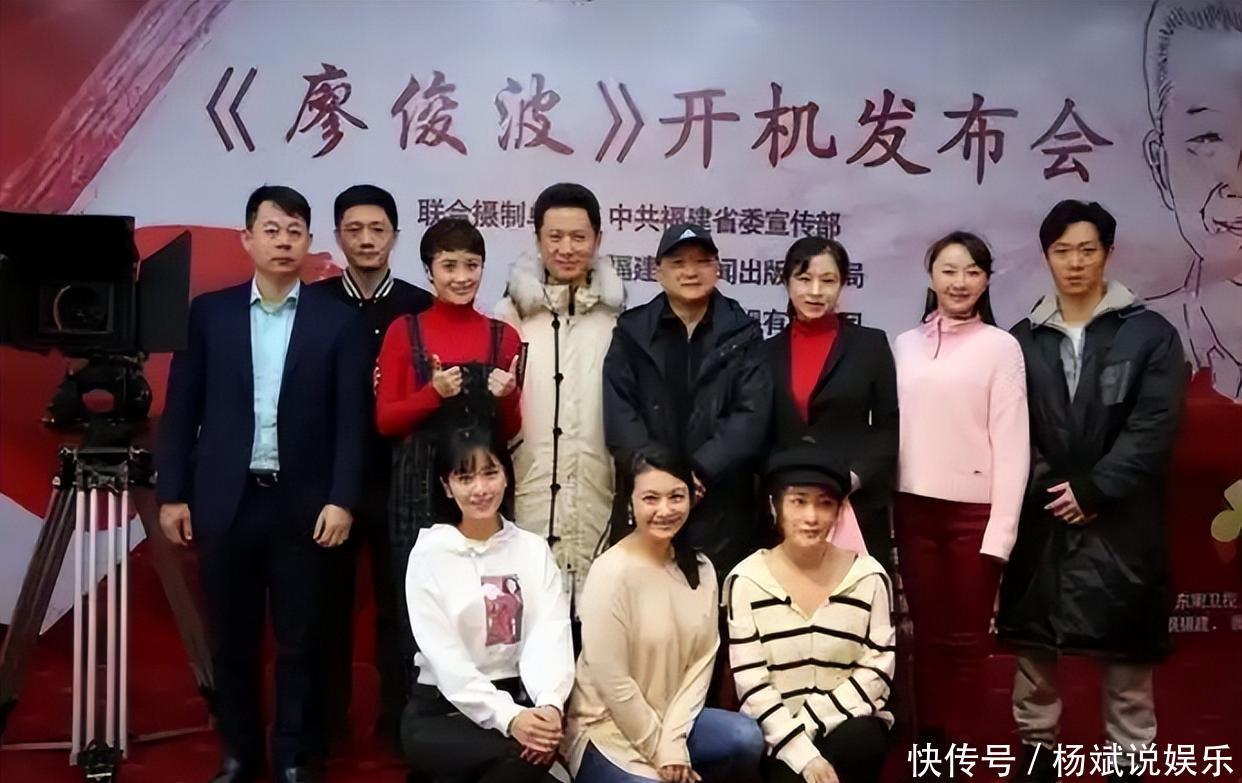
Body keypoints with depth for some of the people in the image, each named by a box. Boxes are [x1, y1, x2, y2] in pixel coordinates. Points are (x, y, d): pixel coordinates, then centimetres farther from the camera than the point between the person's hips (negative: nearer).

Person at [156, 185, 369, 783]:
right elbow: (182, 408, 6)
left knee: (299, 640, 7)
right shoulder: (210, 312, 5)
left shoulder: (338, 319, 0)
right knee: (232, 638, 11)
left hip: (303, 504, -1)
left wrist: (342, 499, -10)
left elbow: (352, 417, -3)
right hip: (225, 500, 2)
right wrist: (172, 493, 2)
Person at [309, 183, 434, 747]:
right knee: (328, 601, 11)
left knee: (398, 602, 8)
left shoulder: (421, 308, 1)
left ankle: (398, 718, 21)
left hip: (398, 480, 0)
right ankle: (326, 717, 25)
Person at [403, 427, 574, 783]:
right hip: (441, 708, -2)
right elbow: (443, 655, -14)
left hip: (518, 697, 3)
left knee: (538, 747, -31)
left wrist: (550, 704, -29)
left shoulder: (533, 548, 5)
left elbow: (550, 634, -8)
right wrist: (505, 717, -28)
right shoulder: (430, 553, -4)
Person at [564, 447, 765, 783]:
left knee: (746, 738, -20)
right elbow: (611, 680, -18)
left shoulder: (700, 569, 1)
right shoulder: (611, 573, -18)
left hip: (672, 719, 6)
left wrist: (673, 741, -13)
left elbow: (701, 660, -3)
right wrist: (660, 751, -12)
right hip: (607, 728, -6)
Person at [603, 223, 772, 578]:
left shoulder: (743, 334, 8)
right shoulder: (631, 331, 9)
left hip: (722, 508, 0)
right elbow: (619, 415, 0)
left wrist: (698, 470, -14)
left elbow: (752, 416, -3)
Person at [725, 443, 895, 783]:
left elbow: (877, 670, -2)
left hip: (849, 725, 2)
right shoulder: (746, 581, -7)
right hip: (778, 733, -1)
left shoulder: (868, 576, -3)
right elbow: (751, 683, -10)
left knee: (858, 744, -30)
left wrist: (812, 722, -13)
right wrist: (804, 754, -19)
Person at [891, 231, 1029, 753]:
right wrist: (882, 504, 4)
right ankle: (931, 745, 24)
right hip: (914, 508, 3)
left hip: (975, 511, -3)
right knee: (928, 634, 12)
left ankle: (963, 751, 18)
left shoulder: (1000, 346, -3)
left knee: (966, 638, 5)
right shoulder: (905, 345, 8)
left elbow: (1012, 443, -6)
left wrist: (1001, 530, -11)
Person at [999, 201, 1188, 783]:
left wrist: (1092, 490, -12)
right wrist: (1046, 488, -10)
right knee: (1034, 648, 9)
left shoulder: (1151, 334, 2)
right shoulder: (1024, 339, 7)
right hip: (1040, 520, 2)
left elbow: (1155, 429, -6)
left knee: (1126, 657, 4)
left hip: (1120, 522, -2)